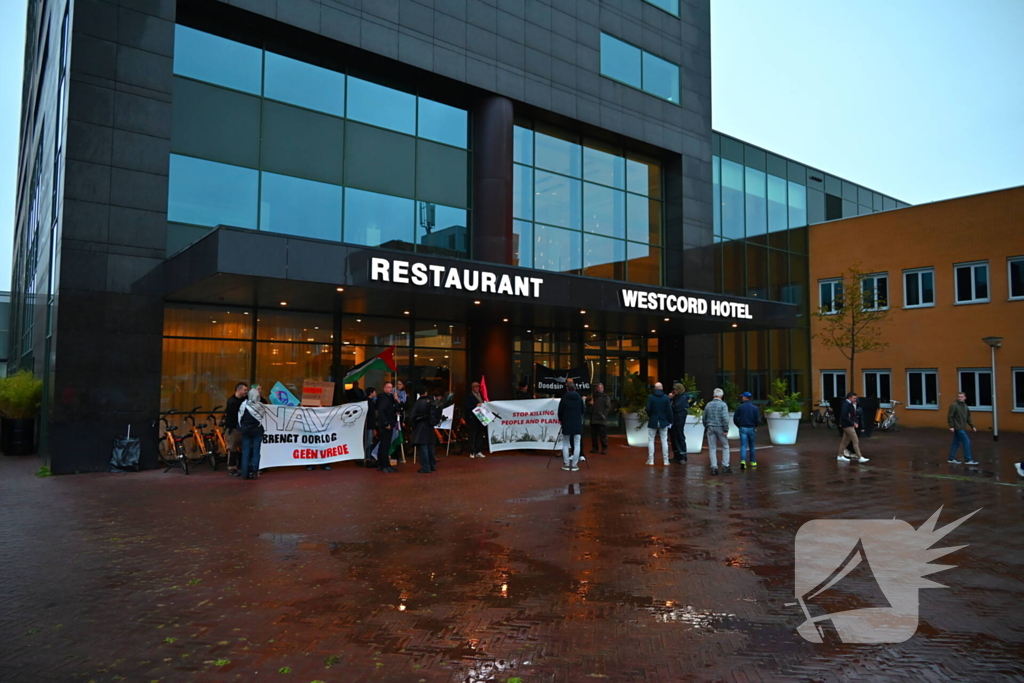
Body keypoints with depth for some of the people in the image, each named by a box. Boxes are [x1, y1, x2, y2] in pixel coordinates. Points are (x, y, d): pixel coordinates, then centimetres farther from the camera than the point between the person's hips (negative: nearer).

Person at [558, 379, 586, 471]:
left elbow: (560, 411, -3)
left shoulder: (564, 398, -8)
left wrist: (560, 419, 16)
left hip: (566, 423, -1)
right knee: (576, 445, 4)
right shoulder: (579, 397, -2)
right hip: (577, 424, 1)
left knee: (565, 444, 9)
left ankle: (566, 464, 8)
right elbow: (583, 410, 4)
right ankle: (574, 465, 1)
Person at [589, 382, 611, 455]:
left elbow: (608, 407, -5)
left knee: (603, 435, -6)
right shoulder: (593, 396, 17)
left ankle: (604, 448, 1)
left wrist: (604, 414, -16)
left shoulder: (606, 397, 3)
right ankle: (594, 448, 17)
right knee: (593, 435, 7)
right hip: (593, 419, 5)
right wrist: (591, 404, 1)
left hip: (602, 420, -5)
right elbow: (590, 408, 24)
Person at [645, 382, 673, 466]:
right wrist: (670, 421, 3)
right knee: (664, 441, 8)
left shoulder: (650, 397, -9)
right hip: (663, 422, 2)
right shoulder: (666, 398, -5)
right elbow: (669, 411, -5)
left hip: (653, 422, -1)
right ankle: (665, 460, 9)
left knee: (651, 440, 7)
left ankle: (651, 460, 5)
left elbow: (648, 409, -12)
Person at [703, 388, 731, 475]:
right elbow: (725, 417, -16)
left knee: (712, 448, 6)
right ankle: (725, 466, 5)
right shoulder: (723, 404, -7)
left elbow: (704, 418, 13)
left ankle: (714, 467, 3)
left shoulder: (708, 405, 8)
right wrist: (726, 429, -12)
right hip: (720, 427, -4)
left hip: (710, 428, 4)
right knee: (725, 447, 10)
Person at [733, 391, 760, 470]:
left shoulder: (740, 407, -4)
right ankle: (753, 462, 24)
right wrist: (755, 426, 13)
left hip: (742, 428, -1)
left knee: (743, 446, -5)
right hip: (751, 428, 1)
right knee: (752, 446, 15)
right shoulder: (755, 408, -3)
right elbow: (758, 420, -6)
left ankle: (743, 461, -23)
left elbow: (735, 419, -3)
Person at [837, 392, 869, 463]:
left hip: (848, 425, 10)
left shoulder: (849, 405, 14)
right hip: (848, 426, -10)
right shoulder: (846, 405, -16)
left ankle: (840, 456, 19)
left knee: (845, 441, 14)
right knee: (856, 441, -9)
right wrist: (853, 423, -18)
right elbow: (844, 417, -22)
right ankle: (860, 457, -9)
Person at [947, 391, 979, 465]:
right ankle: (968, 460, -2)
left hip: (962, 428, 8)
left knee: (956, 443, 11)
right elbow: (950, 416, -14)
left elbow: (968, 418, 18)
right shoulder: (954, 406, -12)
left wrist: (972, 426, 13)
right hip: (958, 428, -8)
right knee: (967, 441, -8)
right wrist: (951, 426, -19)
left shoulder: (965, 406, 11)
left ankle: (951, 458, 18)